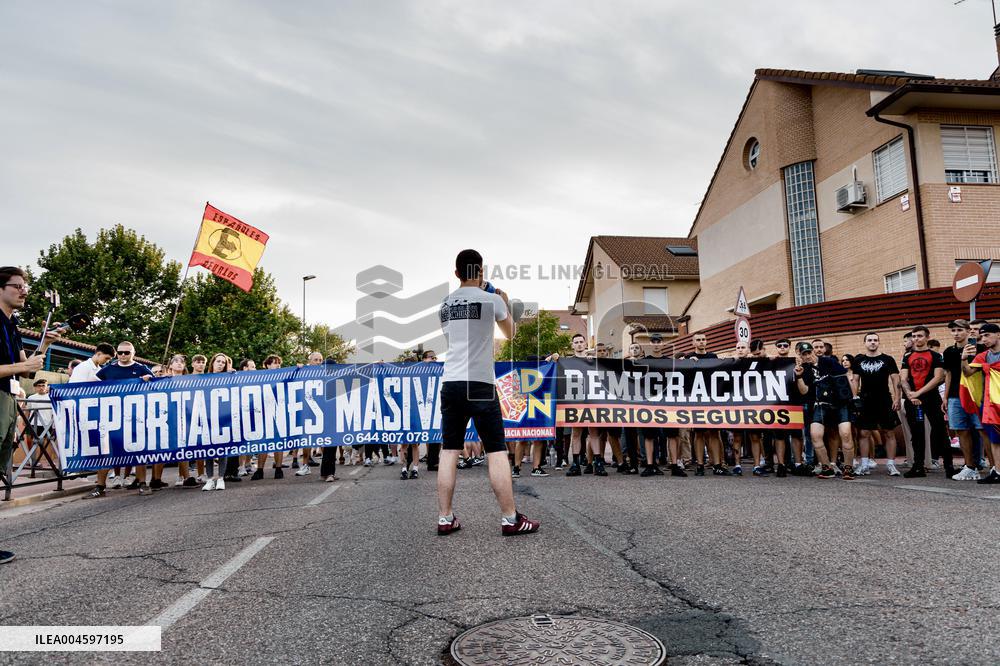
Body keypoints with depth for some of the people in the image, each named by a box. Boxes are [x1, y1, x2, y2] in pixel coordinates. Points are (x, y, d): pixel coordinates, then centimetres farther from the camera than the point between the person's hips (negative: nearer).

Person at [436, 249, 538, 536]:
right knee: (496, 451, 0)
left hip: (450, 382, 5)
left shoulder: (446, 304, 12)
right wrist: (505, 304, 28)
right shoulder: (492, 299, -2)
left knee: (449, 451, 8)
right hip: (480, 383, -5)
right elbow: (509, 333, 14)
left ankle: (445, 518, 11)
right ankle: (510, 519, 4)